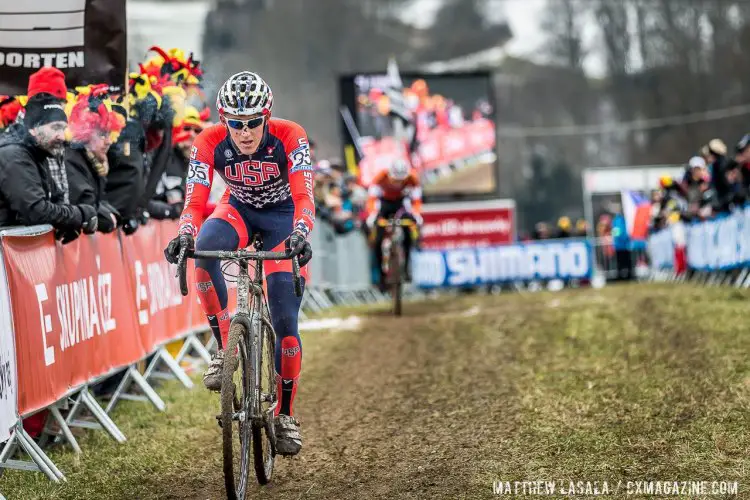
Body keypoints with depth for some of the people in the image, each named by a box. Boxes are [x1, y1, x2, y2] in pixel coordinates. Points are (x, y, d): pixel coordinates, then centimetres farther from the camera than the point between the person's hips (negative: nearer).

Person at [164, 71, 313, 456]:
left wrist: (300, 234, -56)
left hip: (282, 216, -1)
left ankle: (285, 414, 9)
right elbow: (195, 200, -29)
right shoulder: (209, 143, -25)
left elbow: (303, 196, -37)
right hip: (238, 210, 1)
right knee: (204, 248, -36)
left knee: (285, 321, -9)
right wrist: (184, 235, -50)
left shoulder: (289, 137, -29)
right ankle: (225, 348, -24)